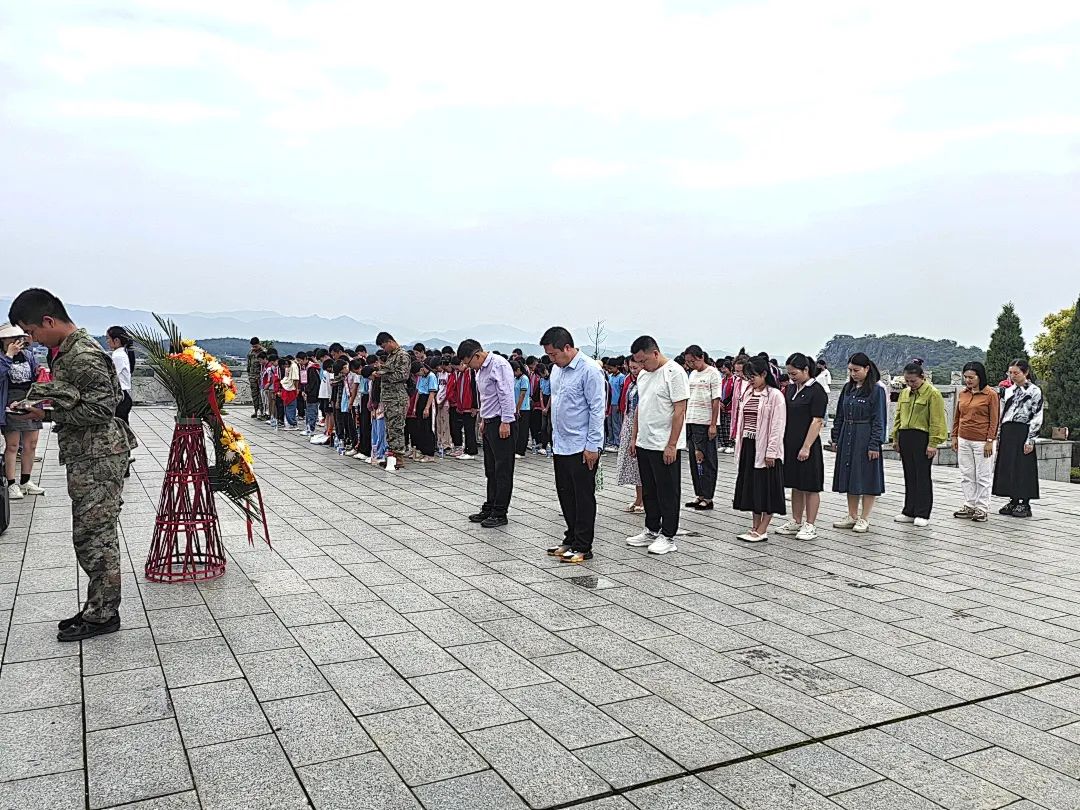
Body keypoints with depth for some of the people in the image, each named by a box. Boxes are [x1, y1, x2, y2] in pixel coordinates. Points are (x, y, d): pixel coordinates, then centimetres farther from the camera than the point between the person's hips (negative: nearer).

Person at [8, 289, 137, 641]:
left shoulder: (83, 356, -18)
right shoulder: (67, 350, 14)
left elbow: (101, 408, -22)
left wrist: (49, 412, -17)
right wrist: (41, 403, 7)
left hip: (97, 459, -10)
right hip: (86, 456, 10)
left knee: (94, 537, -2)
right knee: (95, 536, 15)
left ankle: (102, 615, 8)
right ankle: (98, 608, 24)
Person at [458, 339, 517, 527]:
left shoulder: (499, 365, -15)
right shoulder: (481, 369, 15)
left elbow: (506, 394, -20)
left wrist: (505, 423, -21)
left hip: (503, 423, -10)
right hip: (490, 423, 10)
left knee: (503, 470, -3)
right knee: (491, 469, 15)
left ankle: (500, 513, 2)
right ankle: (489, 509, 24)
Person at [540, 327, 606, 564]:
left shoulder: (589, 371, -15)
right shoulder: (556, 370, 11)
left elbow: (597, 409, -16)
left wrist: (592, 446, -17)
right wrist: (555, 437, 17)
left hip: (582, 448, -8)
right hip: (561, 446, 8)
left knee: (583, 498, 1)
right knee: (565, 495, 15)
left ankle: (582, 547, 8)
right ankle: (571, 540, 27)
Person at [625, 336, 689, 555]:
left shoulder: (674, 372, -13)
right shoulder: (643, 375, 13)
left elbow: (679, 411, -17)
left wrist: (671, 445, -19)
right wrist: (634, 439, 16)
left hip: (665, 446, -8)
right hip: (644, 444, 8)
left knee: (667, 493, 1)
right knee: (648, 491, 16)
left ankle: (668, 537, 10)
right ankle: (652, 531, 27)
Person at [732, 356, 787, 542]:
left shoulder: (775, 395, -9)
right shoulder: (747, 393, 11)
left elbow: (778, 426, -13)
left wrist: (771, 451, -16)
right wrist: (739, 445, 12)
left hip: (764, 447, -7)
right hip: (748, 445, 7)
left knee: (766, 488, -1)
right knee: (751, 487, 11)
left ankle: (762, 531, 4)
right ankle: (755, 527, 19)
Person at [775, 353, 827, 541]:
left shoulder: (816, 391, -12)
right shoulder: (790, 388, 11)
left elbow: (817, 421, -16)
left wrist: (806, 447, -19)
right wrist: (782, 441, 12)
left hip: (807, 447, -8)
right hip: (790, 444, 8)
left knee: (810, 487, 1)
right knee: (795, 485, 14)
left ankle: (810, 526, 8)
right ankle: (796, 523, 24)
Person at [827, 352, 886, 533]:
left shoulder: (876, 390, -9)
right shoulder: (848, 388, 9)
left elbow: (879, 420, -11)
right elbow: (840, 415, 14)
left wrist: (874, 445, -16)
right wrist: (835, 438, 10)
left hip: (865, 440, -6)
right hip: (847, 439, 6)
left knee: (866, 478, 0)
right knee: (849, 477, 11)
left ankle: (864, 519, 9)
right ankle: (852, 516, 21)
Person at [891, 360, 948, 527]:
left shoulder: (933, 394, -8)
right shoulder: (904, 393, 11)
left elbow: (936, 421, -11)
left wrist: (932, 444, -15)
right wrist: (896, 438, 13)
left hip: (922, 439, -6)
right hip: (905, 437, 6)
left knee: (923, 477, 0)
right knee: (909, 476, 11)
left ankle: (923, 514, 7)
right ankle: (909, 512, 19)